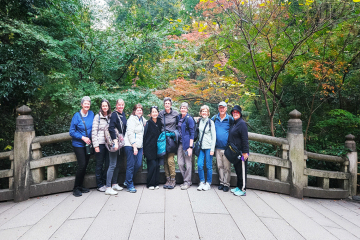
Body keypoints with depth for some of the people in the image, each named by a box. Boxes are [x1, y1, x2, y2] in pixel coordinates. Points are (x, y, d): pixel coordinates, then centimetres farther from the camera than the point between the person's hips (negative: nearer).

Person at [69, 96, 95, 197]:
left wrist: (90, 139, 1)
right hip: (78, 144, -4)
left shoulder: (91, 114, 3)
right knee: (82, 165, -10)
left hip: (88, 144, 4)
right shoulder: (77, 116, -7)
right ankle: (76, 188, 4)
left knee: (85, 165, 8)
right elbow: (72, 132, -5)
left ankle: (80, 186, 23)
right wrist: (82, 137, -14)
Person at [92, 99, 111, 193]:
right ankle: (99, 185, 14)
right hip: (100, 143, -4)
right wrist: (96, 145, -10)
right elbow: (94, 132, -5)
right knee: (99, 164, 3)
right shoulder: (97, 117, -2)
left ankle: (105, 183, 21)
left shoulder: (111, 117, 10)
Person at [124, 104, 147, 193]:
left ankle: (127, 181, 22)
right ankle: (130, 185, 7)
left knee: (138, 164, 3)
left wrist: (140, 146, 14)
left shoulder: (142, 120, 17)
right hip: (131, 145, -7)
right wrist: (134, 146, -17)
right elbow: (130, 133, -13)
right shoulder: (132, 119, -5)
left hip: (139, 146, 7)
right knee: (131, 165, -3)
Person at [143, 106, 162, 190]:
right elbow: (144, 136, -5)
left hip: (157, 148, 5)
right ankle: (150, 184, 8)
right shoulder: (148, 123, -6)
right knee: (152, 165, -7)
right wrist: (144, 148, -6)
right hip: (150, 148, -4)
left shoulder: (159, 123, 7)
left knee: (157, 165, 5)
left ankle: (156, 183, 17)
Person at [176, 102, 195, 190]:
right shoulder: (179, 118, 11)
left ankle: (187, 182, 14)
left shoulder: (189, 119, -8)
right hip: (180, 143, 7)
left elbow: (192, 134, -10)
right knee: (180, 163, 8)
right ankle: (186, 179, 24)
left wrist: (190, 147, -14)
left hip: (187, 143, -6)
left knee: (188, 163, 2)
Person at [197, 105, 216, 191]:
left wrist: (212, 149, -8)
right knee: (199, 165, -2)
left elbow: (214, 136, -3)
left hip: (208, 147, -3)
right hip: (201, 147, 4)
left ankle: (208, 183, 15)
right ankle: (202, 182, 13)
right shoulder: (199, 121, 10)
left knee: (209, 166, 1)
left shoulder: (210, 122, -1)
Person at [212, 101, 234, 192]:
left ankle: (226, 184, 13)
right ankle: (221, 182, 23)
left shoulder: (230, 119, -3)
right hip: (218, 147, 3)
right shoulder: (214, 118, 6)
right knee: (220, 166, 11)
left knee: (227, 167, 2)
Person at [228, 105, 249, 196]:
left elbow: (245, 138, -17)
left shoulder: (242, 123, -13)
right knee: (237, 169, 16)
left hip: (241, 152, -9)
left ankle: (243, 190, 9)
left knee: (242, 170, -1)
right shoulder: (234, 123, 14)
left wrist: (245, 152, -20)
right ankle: (238, 187, 28)